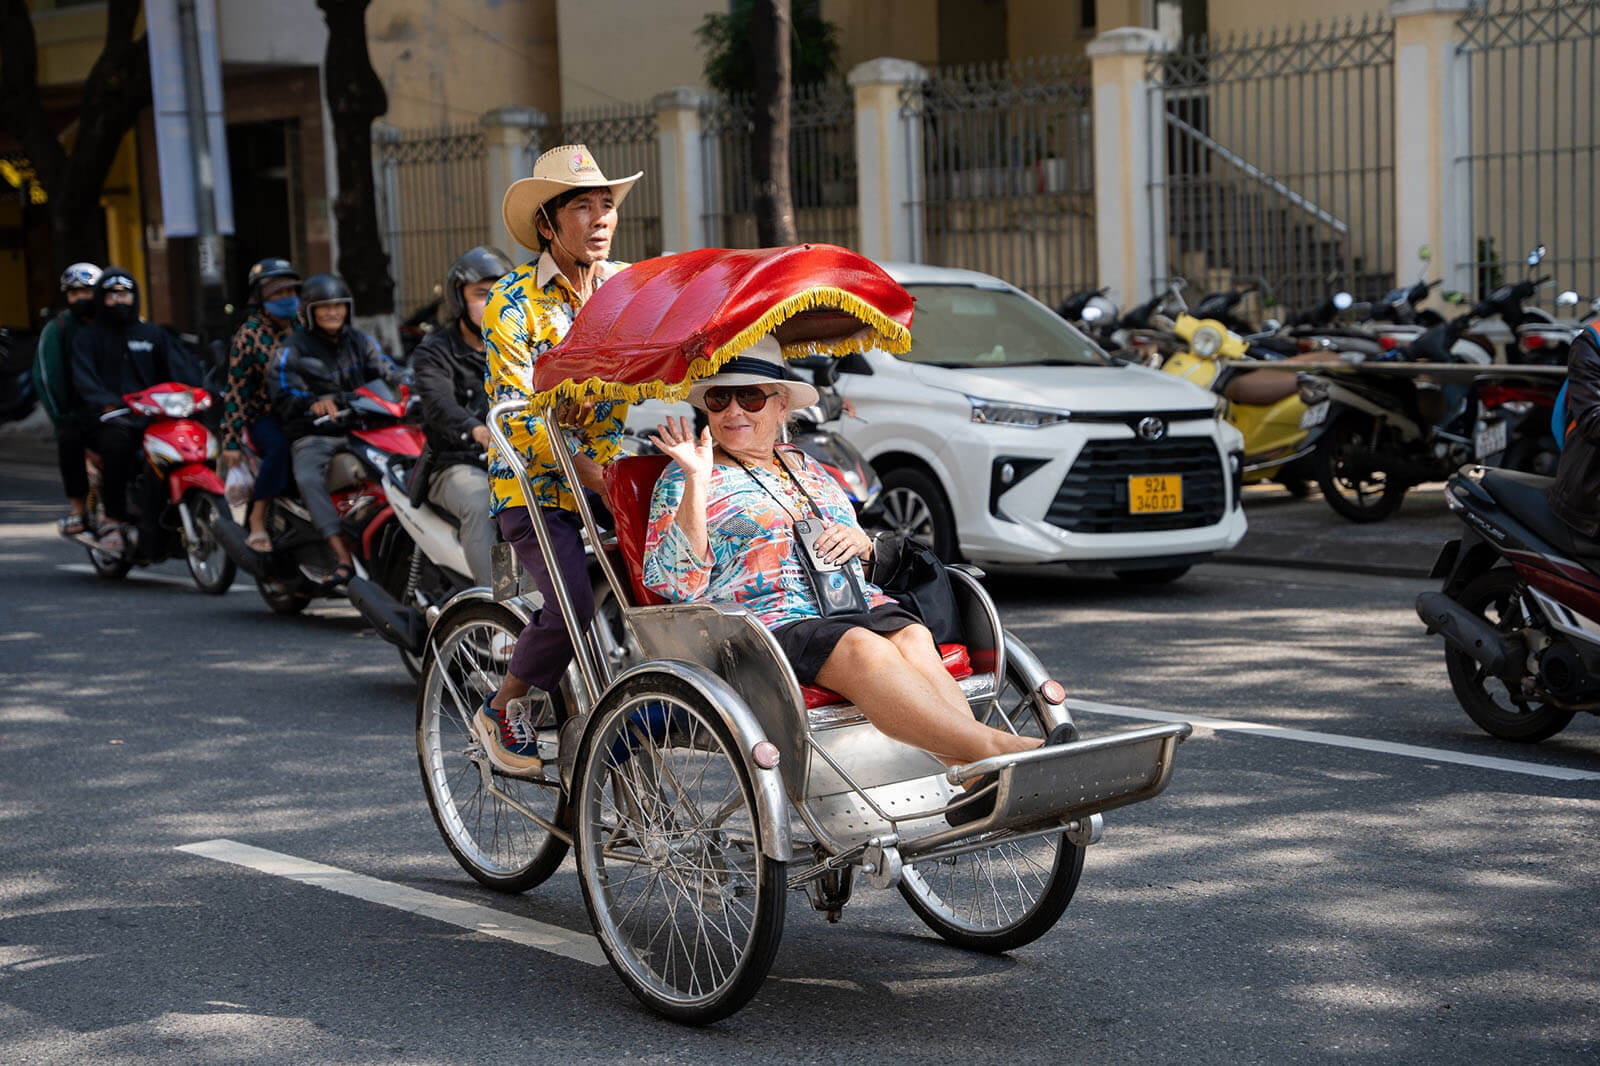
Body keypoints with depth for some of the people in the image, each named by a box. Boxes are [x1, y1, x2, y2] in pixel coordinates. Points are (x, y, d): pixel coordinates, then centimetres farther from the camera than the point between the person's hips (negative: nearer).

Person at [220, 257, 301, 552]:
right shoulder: (249, 335, -5)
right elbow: (235, 389, -6)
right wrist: (231, 441, -10)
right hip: (265, 414, -4)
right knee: (281, 448, -35)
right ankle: (257, 520, -23)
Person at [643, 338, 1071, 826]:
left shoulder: (809, 470, 26)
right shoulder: (684, 480, 10)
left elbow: (867, 562, 32)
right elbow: (673, 583, -5)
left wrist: (860, 541, 7)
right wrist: (696, 484, -14)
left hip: (861, 606, 5)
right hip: (770, 622, -5)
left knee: (913, 639, -29)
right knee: (865, 651, -34)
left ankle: (977, 784, -48)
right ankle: (994, 746, -49)